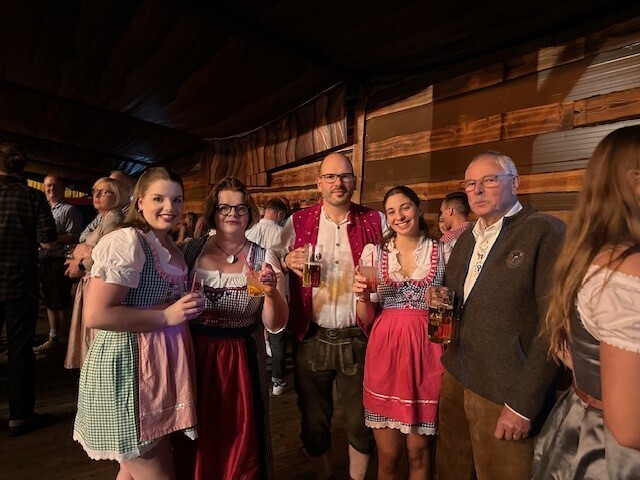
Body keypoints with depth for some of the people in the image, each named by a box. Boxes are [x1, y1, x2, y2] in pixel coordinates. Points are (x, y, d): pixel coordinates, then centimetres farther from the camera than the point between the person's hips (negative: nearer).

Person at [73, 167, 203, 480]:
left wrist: (188, 309, 10)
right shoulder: (126, 242, -17)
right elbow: (96, 315, -23)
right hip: (126, 368, -9)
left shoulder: (172, 249, 12)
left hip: (160, 366, 9)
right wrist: (166, 316, -22)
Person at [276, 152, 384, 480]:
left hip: (358, 340, 0)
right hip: (311, 339, 1)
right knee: (313, 419, 17)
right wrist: (287, 260, -12)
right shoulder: (298, 222, 0)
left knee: (360, 421, 15)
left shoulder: (376, 222, 0)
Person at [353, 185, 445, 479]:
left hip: (426, 353, 0)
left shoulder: (443, 251, 2)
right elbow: (366, 318, 6)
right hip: (385, 353, 1)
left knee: (419, 452, 13)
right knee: (388, 456, 11)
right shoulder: (374, 252, 3)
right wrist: (362, 295, -15)